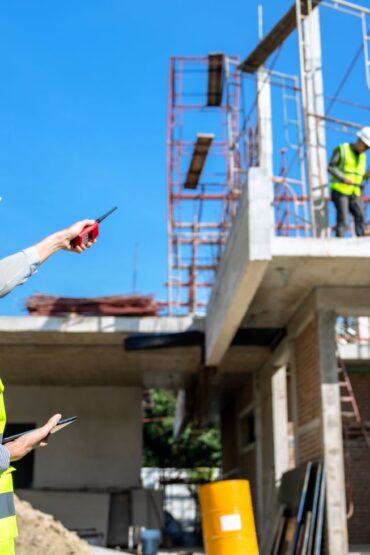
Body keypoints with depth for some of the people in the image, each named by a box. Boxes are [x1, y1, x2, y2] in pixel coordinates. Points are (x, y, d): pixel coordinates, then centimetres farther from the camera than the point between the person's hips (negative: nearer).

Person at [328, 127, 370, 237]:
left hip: (354, 194, 5)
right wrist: (344, 179, -18)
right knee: (342, 218, -13)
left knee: (360, 217, -10)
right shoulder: (341, 149, -1)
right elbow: (330, 167, -8)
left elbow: (359, 177, 19)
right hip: (340, 191, -5)